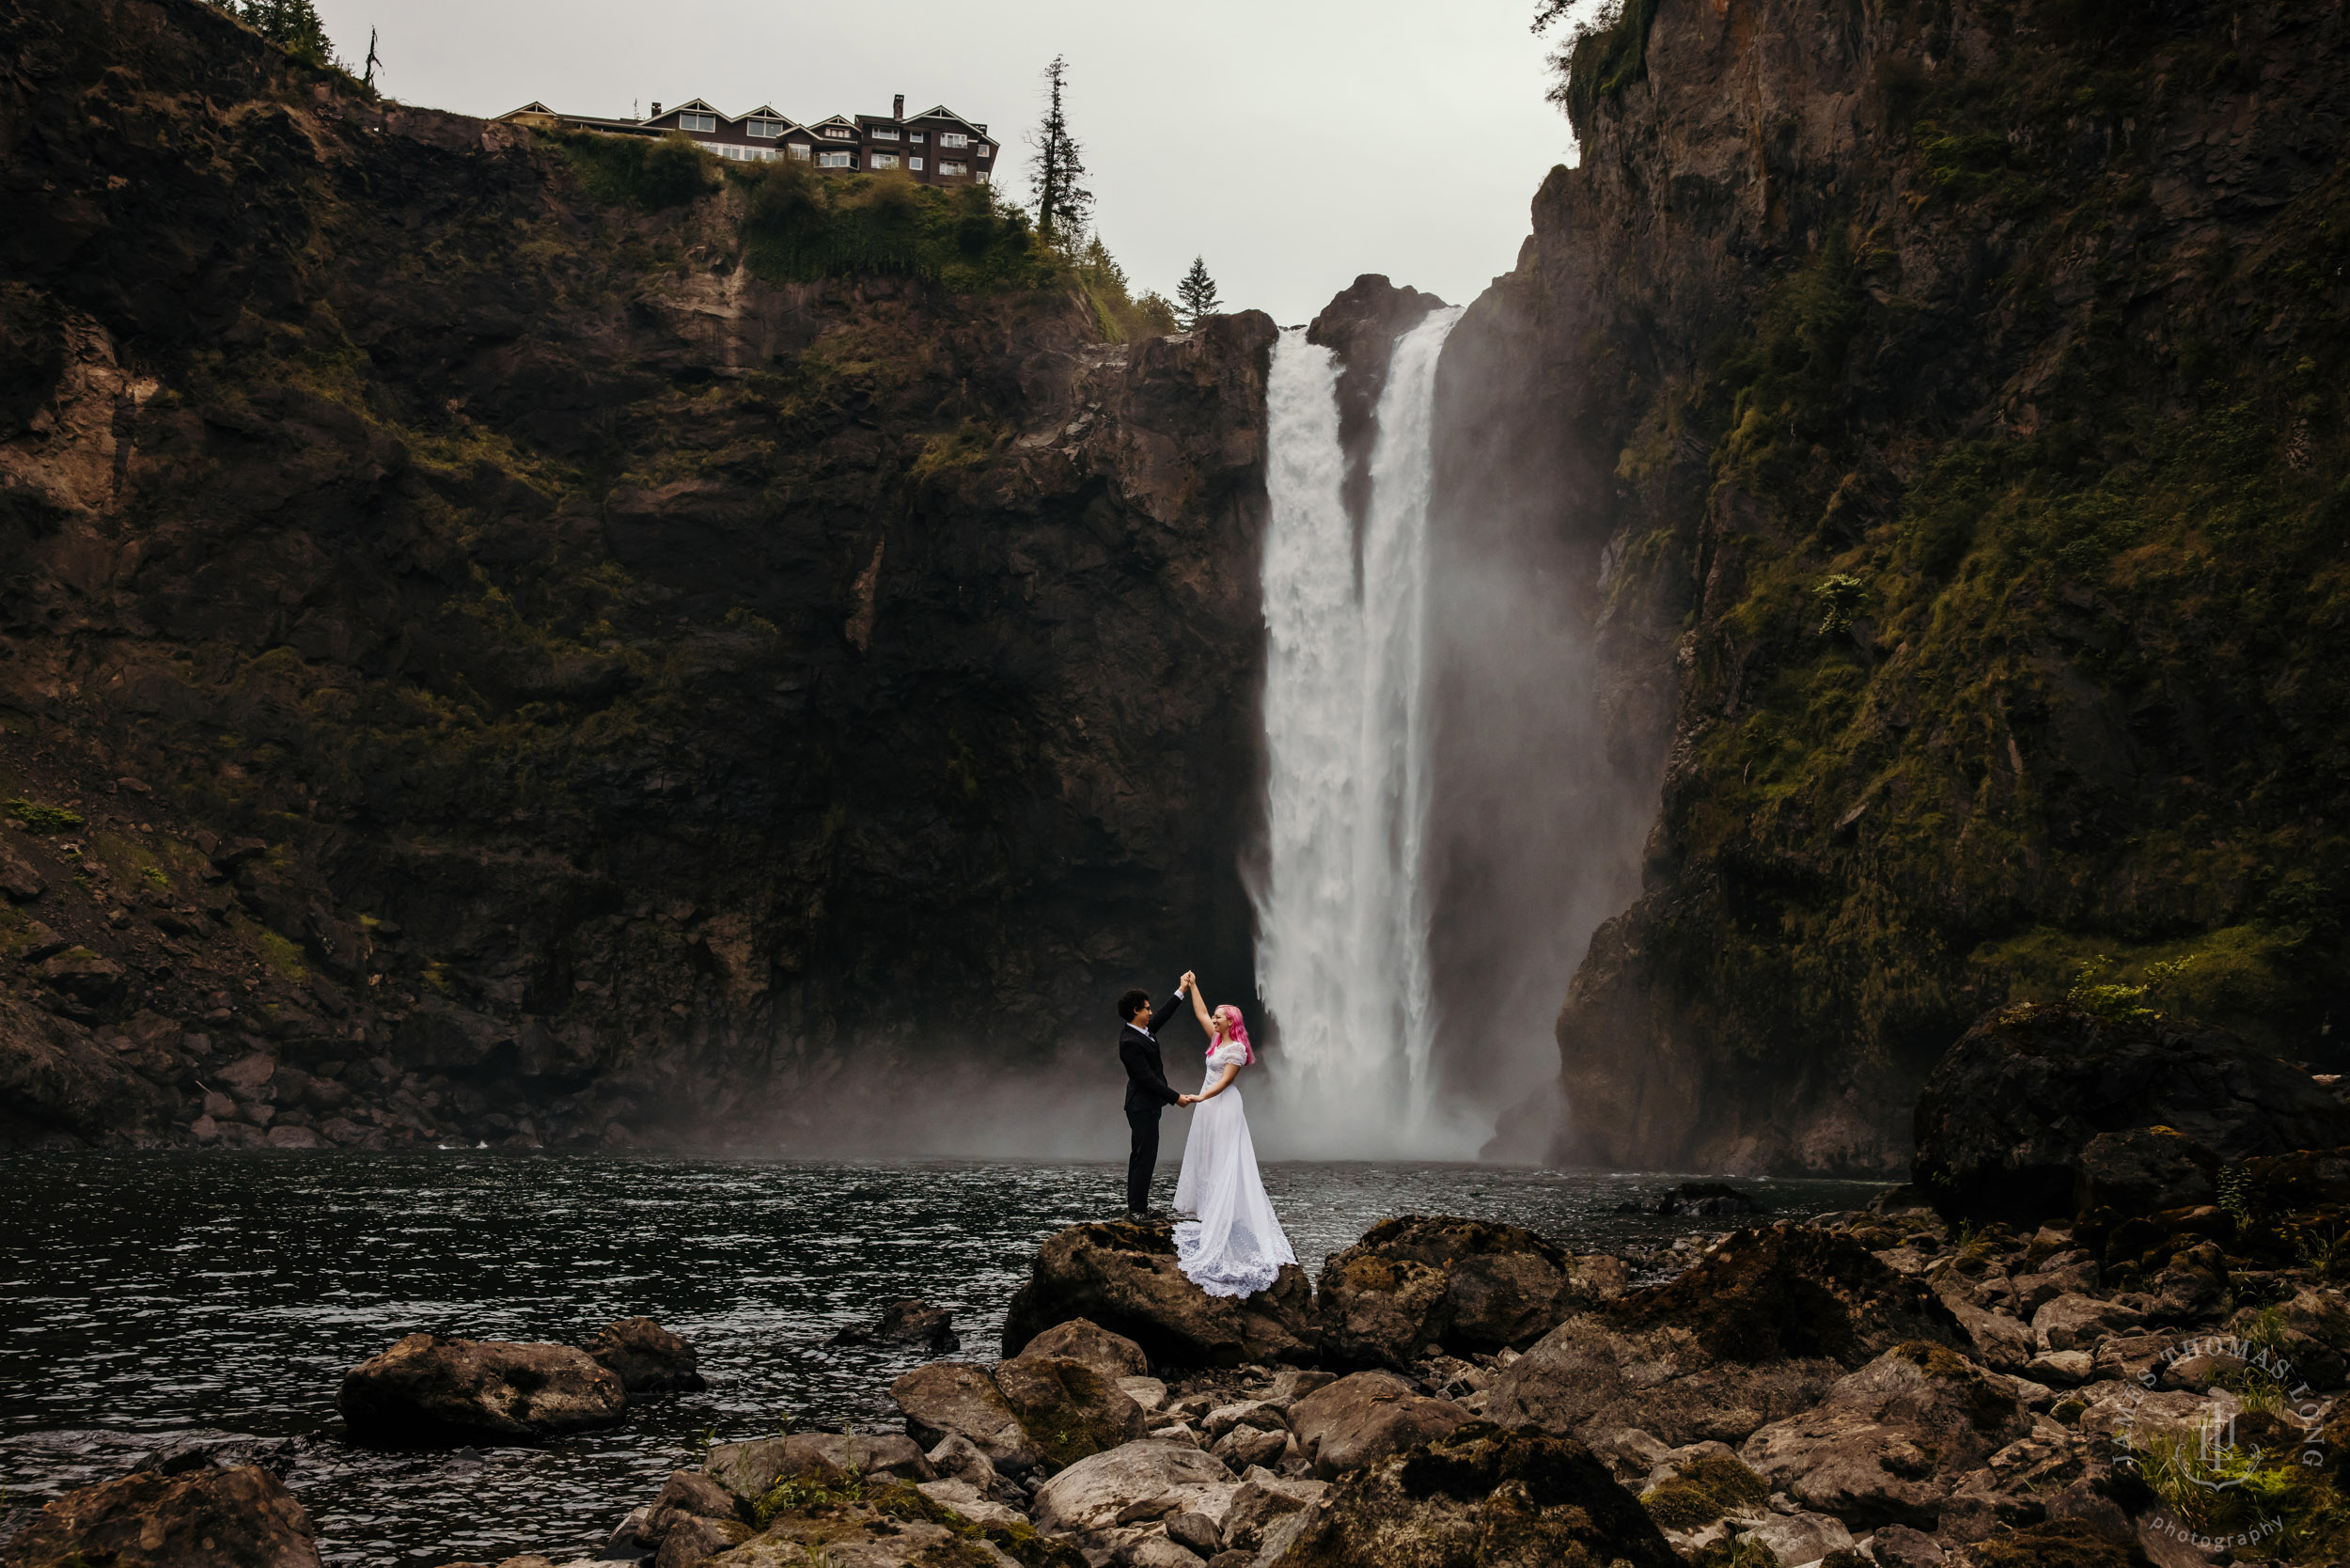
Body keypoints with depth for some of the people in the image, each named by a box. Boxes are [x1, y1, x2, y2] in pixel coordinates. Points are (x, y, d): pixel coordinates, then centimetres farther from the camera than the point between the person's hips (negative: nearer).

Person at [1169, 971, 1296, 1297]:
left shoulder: (1236, 1048, -15)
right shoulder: (1218, 1038, 9)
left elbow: (1224, 1081, -20)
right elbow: (1200, 1013, 20)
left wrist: (1198, 1098, -28)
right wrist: (1192, 987, 19)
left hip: (1223, 1106, -9)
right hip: (1208, 1106, 9)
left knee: (1224, 1160, -8)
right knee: (1206, 1157, 11)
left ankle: (1226, 1214, -8)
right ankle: (1206, 1206, 15)